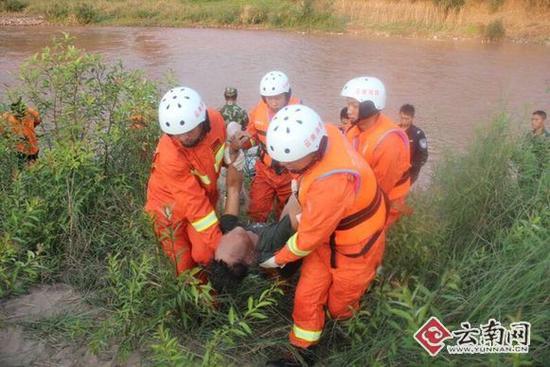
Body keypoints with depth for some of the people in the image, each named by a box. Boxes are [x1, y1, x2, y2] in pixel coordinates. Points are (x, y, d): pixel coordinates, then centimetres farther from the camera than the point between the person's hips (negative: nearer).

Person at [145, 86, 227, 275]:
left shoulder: (215, 119, -21)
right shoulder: (170, 156, -36)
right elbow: (193, 202, -30)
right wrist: (218, 240, -28)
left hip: (204, 193, 4)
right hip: (171, 203, -4)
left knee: (206, 255, 0)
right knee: (184, 264, 3)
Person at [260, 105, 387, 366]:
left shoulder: (331, 183, -43)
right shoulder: (322, 132, -20)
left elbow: (309, 237, -26)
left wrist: (278, 259, -9)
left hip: (356, 247, -7)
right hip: (326, 236, 7)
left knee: (339, 305, 18)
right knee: (306, 296, 12)